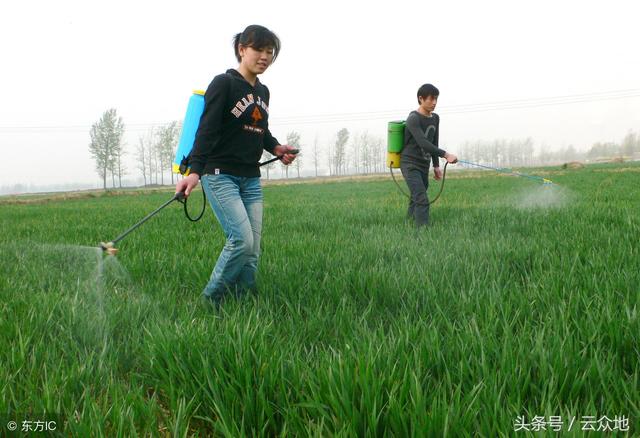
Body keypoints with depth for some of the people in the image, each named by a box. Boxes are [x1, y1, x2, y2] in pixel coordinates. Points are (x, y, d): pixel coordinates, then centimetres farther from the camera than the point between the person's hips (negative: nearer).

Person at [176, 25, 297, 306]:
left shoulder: (263, 92, 13)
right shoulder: (224, 83, -8)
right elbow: (207, 131, -17)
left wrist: (276, 148, 6)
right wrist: (195, 171, -28)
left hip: (251, 179, 7)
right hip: (221, 175, -7)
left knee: (253, 250, 0)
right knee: (241, 240, -17)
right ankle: (210, 301, 0)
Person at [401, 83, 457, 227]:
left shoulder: (435, 118, 10)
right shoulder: (413, 119, -15)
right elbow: (423, 143, -26)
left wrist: (436, 165, 18)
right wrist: (446, 155, -31)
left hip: (424, 166, 7)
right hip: (410, 165, -7)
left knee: (416, 199, 7)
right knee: (422, 200, -18)